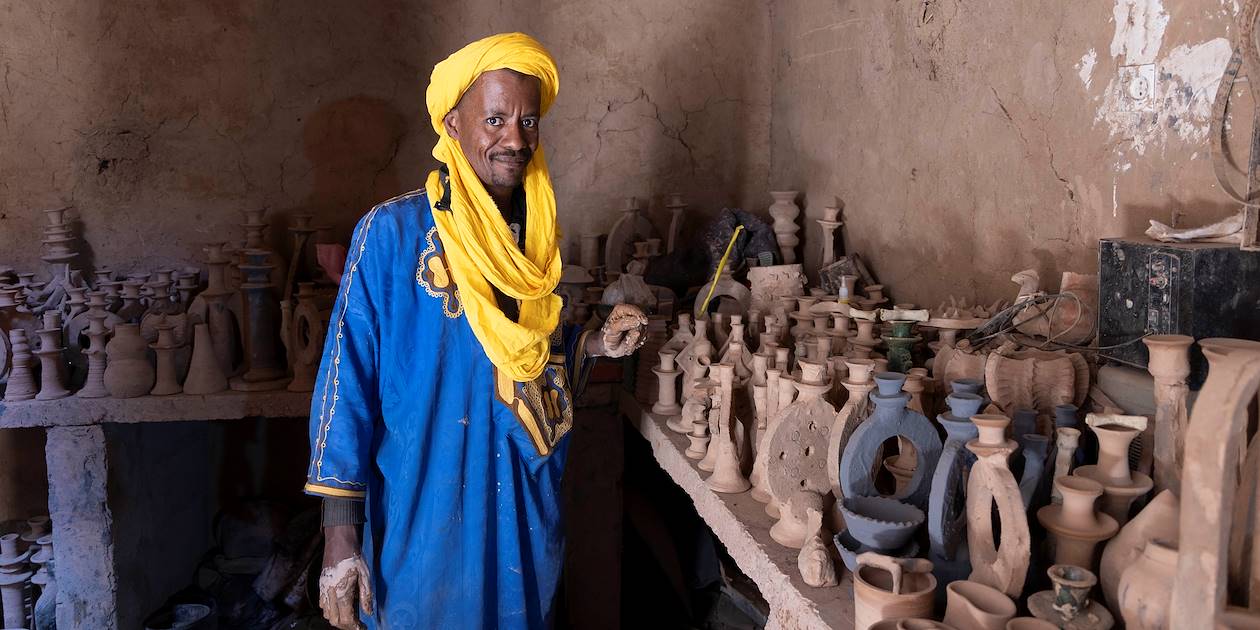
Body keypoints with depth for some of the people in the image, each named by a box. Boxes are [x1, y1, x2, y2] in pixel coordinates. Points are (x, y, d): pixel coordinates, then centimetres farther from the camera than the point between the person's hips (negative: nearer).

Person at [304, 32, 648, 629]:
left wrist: (596, 344, -3)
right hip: (424, 519, -5)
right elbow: (348, 381, -13)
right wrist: (340, 537, -15)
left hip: (525, 514, 5)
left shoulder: (537, 234, 3)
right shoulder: (391, 232, -13)